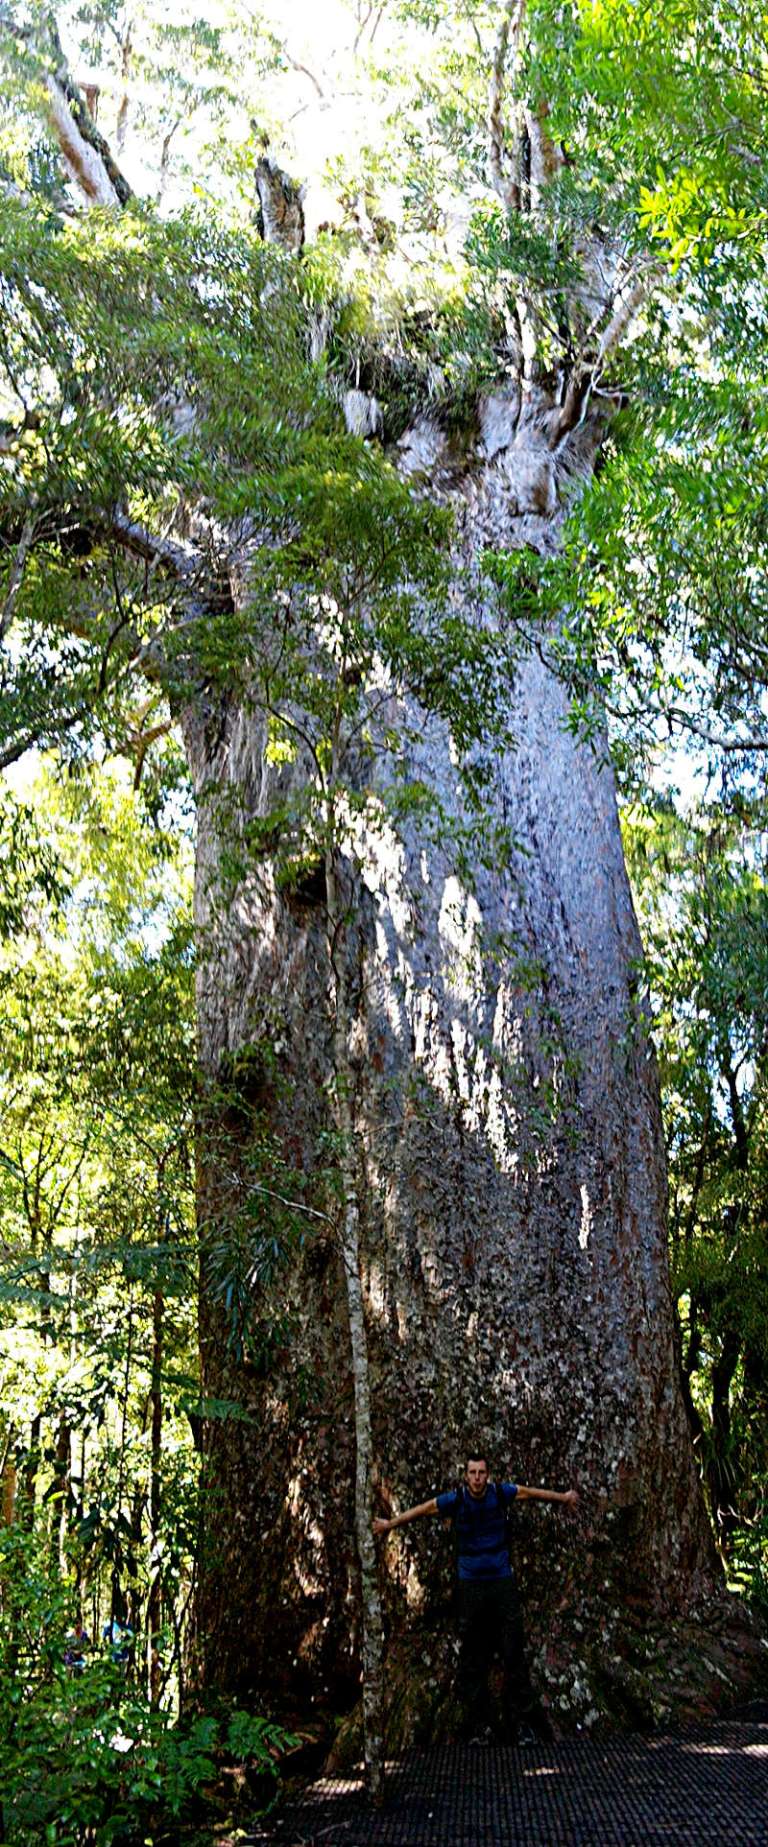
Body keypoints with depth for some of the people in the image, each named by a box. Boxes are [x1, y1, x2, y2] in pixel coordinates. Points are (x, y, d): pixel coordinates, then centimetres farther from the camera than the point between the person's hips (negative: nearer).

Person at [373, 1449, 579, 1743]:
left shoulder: (500, 1492, -7)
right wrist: (390, 1523, 15)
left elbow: (532, 1492, 11)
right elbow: (423, 1509, 4)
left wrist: (564, 1497, 25)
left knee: (513, 1654, -2)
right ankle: (477, 1722, 12)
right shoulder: (456, 1499, -10)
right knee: (473, 1659, 4)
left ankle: (522, 1722, 4)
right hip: (470, 1586, 0)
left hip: (502, 1583, 0)